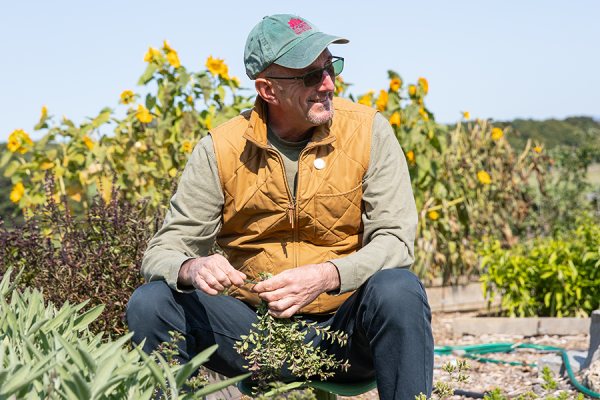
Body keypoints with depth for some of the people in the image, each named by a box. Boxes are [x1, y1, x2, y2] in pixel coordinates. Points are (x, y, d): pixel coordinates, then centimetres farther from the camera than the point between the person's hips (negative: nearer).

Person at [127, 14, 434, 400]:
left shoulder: (368, 131, -5)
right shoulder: (220, 150, -4)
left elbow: (395, 240, -10)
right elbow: (164, 251, -3)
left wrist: (325, 276, -29)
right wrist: (193, 269, -29)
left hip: (344, 329, -1)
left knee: (398, 290, -32)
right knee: (151, 303, -20)